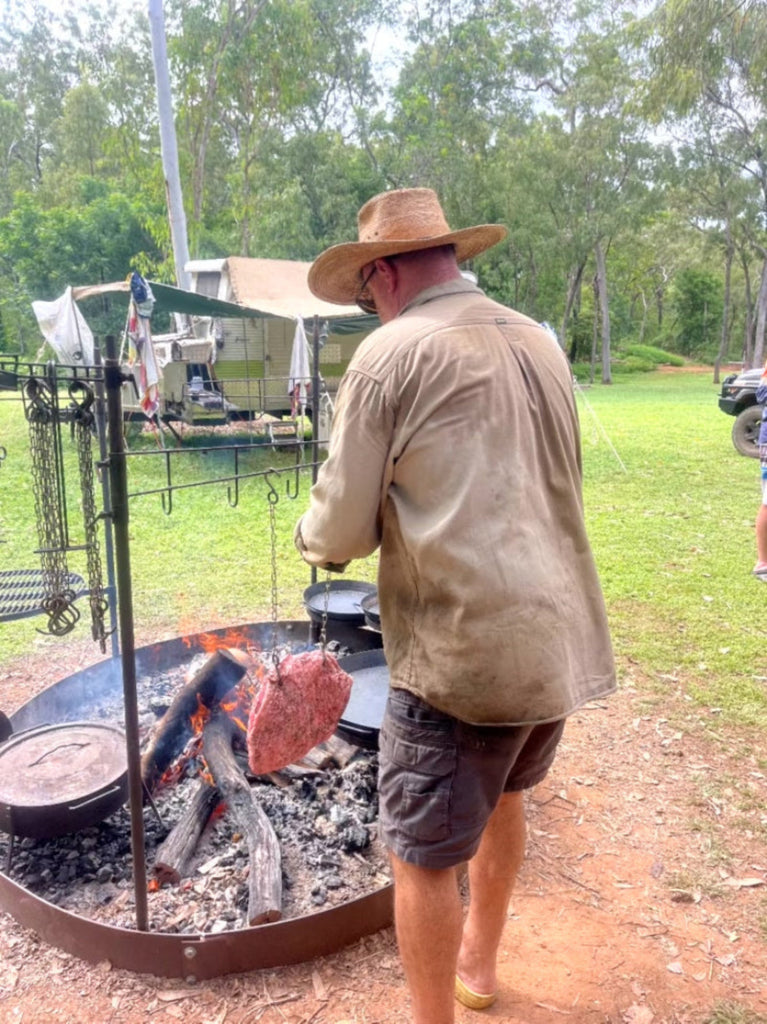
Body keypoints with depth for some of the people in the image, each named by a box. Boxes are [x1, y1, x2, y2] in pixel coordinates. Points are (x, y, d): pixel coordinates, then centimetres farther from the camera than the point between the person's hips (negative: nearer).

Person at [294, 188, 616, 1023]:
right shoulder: (540, 344, 11)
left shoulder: (390, 355, -9)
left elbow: (342, 531, -10)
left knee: (423, 854, 10)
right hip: (563, 640, 9)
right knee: (502, 792, 29)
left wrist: (315, 538, 13)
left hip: (465, 651, -8)